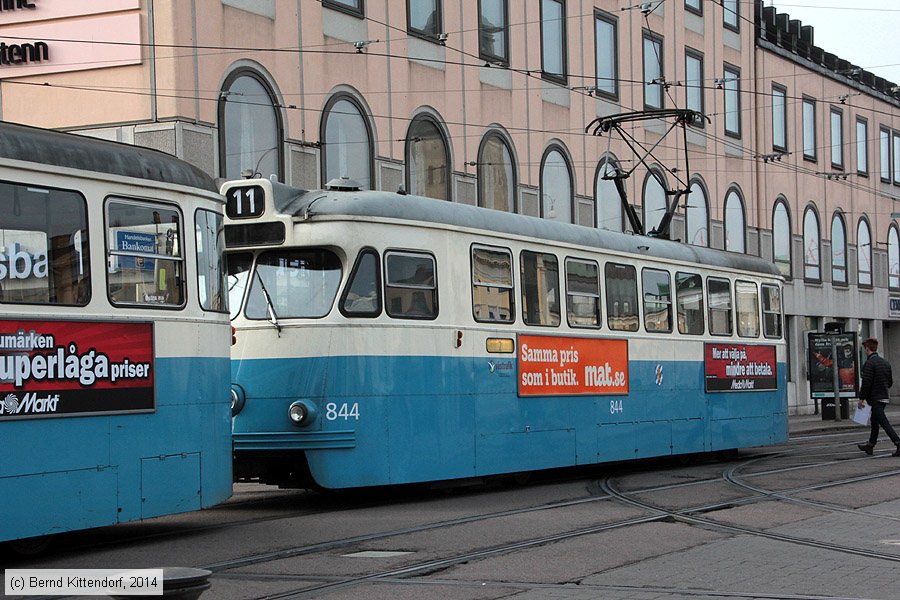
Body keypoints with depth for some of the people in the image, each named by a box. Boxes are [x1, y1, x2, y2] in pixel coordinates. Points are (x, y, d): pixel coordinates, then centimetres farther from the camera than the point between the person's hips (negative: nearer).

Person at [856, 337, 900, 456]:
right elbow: (890, 382, 15)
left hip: (874, 399, -9)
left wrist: (861, 398, -12)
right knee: (875, 422, 20)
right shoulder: (886, 363, 11)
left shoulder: (869, 364, -15)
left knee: (884, 423, -11)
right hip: (884, 397, 9)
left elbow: (866, 383, -19)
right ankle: (870, 446, 32)